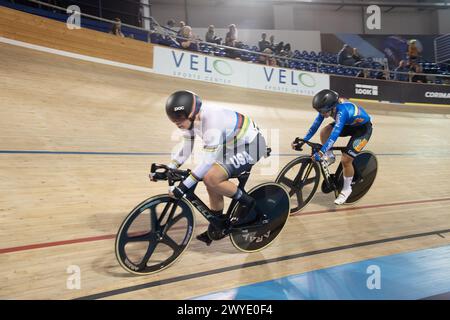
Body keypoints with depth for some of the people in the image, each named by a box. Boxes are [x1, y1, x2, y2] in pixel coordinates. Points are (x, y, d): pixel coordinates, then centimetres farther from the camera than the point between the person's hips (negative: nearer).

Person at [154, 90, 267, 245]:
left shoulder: (212, 122, -34)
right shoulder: (190, 119, -8)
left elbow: (208, 161, -35)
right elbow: (186, 148, 1)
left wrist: (183, 186, -33)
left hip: (251, 145, -9)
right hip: (233, 146, 9)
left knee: (211, 179, -23)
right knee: (213, 186, 4)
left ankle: (246, 201, -1)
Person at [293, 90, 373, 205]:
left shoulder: (342, 110, -40)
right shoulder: (327, 107, -20)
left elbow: (335, 133, -48)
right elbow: (316, 124, -14)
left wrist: (321, 152, -55)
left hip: (363, 128, -7)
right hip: (349, 124, 7)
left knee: (346, 160, -15)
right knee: (324, 132, -18)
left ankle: (347, 189, 8)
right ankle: (329, 157, 7)